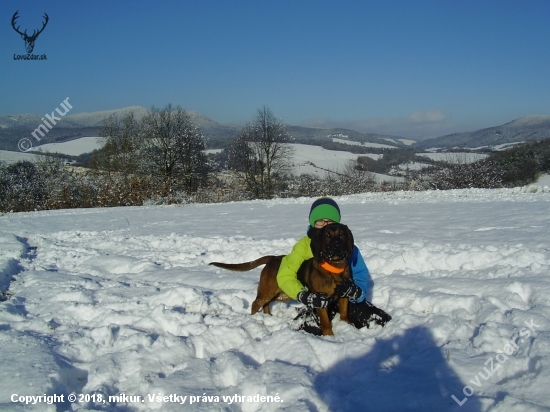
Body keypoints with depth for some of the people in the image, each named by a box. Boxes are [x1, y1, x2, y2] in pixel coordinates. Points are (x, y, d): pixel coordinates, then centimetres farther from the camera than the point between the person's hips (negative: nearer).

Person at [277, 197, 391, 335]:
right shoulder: (305, 244, -9)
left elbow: (361, 276, -6)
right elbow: (285, 276, -16)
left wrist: (356, 291, -30)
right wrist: (304, 296, -33)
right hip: (319, 301, -3)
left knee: (383, 322, -10)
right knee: (310, 329, -32)